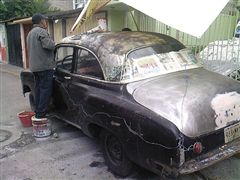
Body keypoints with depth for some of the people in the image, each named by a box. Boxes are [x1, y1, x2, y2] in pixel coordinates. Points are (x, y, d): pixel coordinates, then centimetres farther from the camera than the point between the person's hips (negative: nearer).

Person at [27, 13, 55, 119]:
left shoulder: (30, 33, 20)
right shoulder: (41, 31, -12)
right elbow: (49, 45, -24)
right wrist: (53, 42, -4)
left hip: (34, 66, 10)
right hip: (44, 66, -10)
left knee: (38, 89, 14)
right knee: (45, 90, -6)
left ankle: (37, 113, 19)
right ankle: (41, 114, -5)